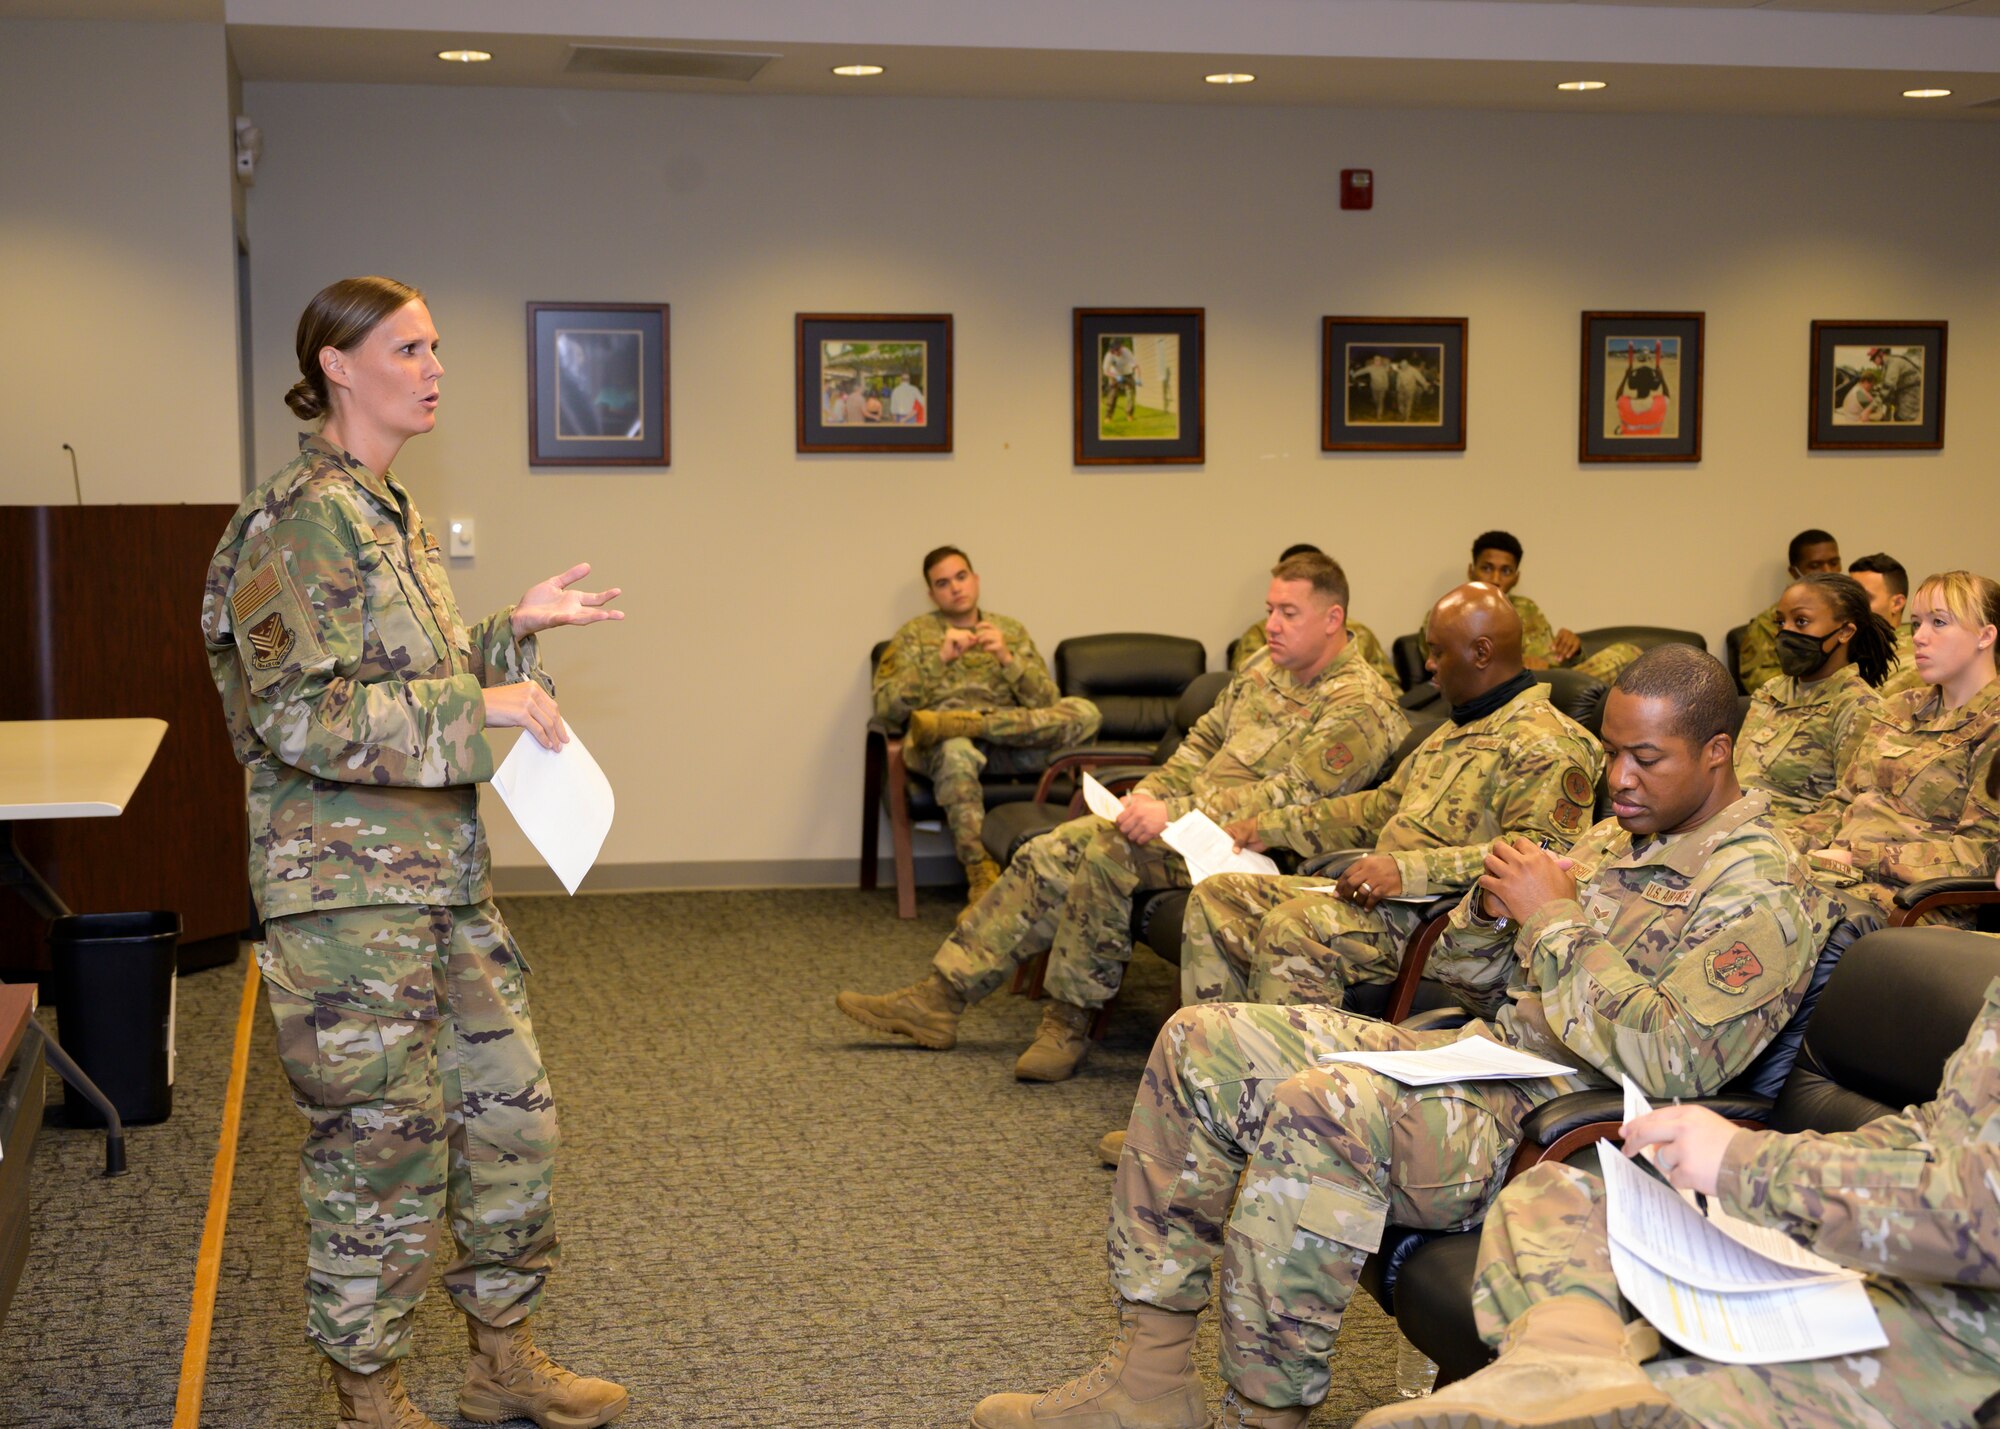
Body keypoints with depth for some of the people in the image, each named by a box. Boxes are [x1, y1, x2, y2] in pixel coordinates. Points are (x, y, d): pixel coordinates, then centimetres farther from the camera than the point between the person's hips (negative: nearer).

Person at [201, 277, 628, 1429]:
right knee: (384, 1149, 1)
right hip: (351, 891, -9)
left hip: (448, 880, 9)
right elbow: (299, 717, -22)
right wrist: (479, 707, -21)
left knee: (514, 1116, 15)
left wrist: (517, 633, 13)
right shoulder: (299, 520, -14)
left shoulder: (395, 517, 15)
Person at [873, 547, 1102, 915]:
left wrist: (1007, 658, -11)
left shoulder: (1011, 631, 18)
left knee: (1084, 712, -25)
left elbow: (1047, 704, 6)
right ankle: (983, 881, -38)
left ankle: (949, 724, -31)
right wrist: (941, 658, -14)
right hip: (941, 745, -2)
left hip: (1012, 740, 3)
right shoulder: (915, 634, 12)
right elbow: (886, 707, -3)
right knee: (956, 750, -42)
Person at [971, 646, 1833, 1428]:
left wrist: (1556, 918, -18)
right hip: (1471, 1058, 10)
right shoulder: (1615, 838, 17)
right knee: (1203, 1041, -2)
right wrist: (1491, 907, -2)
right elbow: (1464, 974, 22)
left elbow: (1669, 1066, -24)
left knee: (1317, 1107, -35)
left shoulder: (1761, 895, -10)